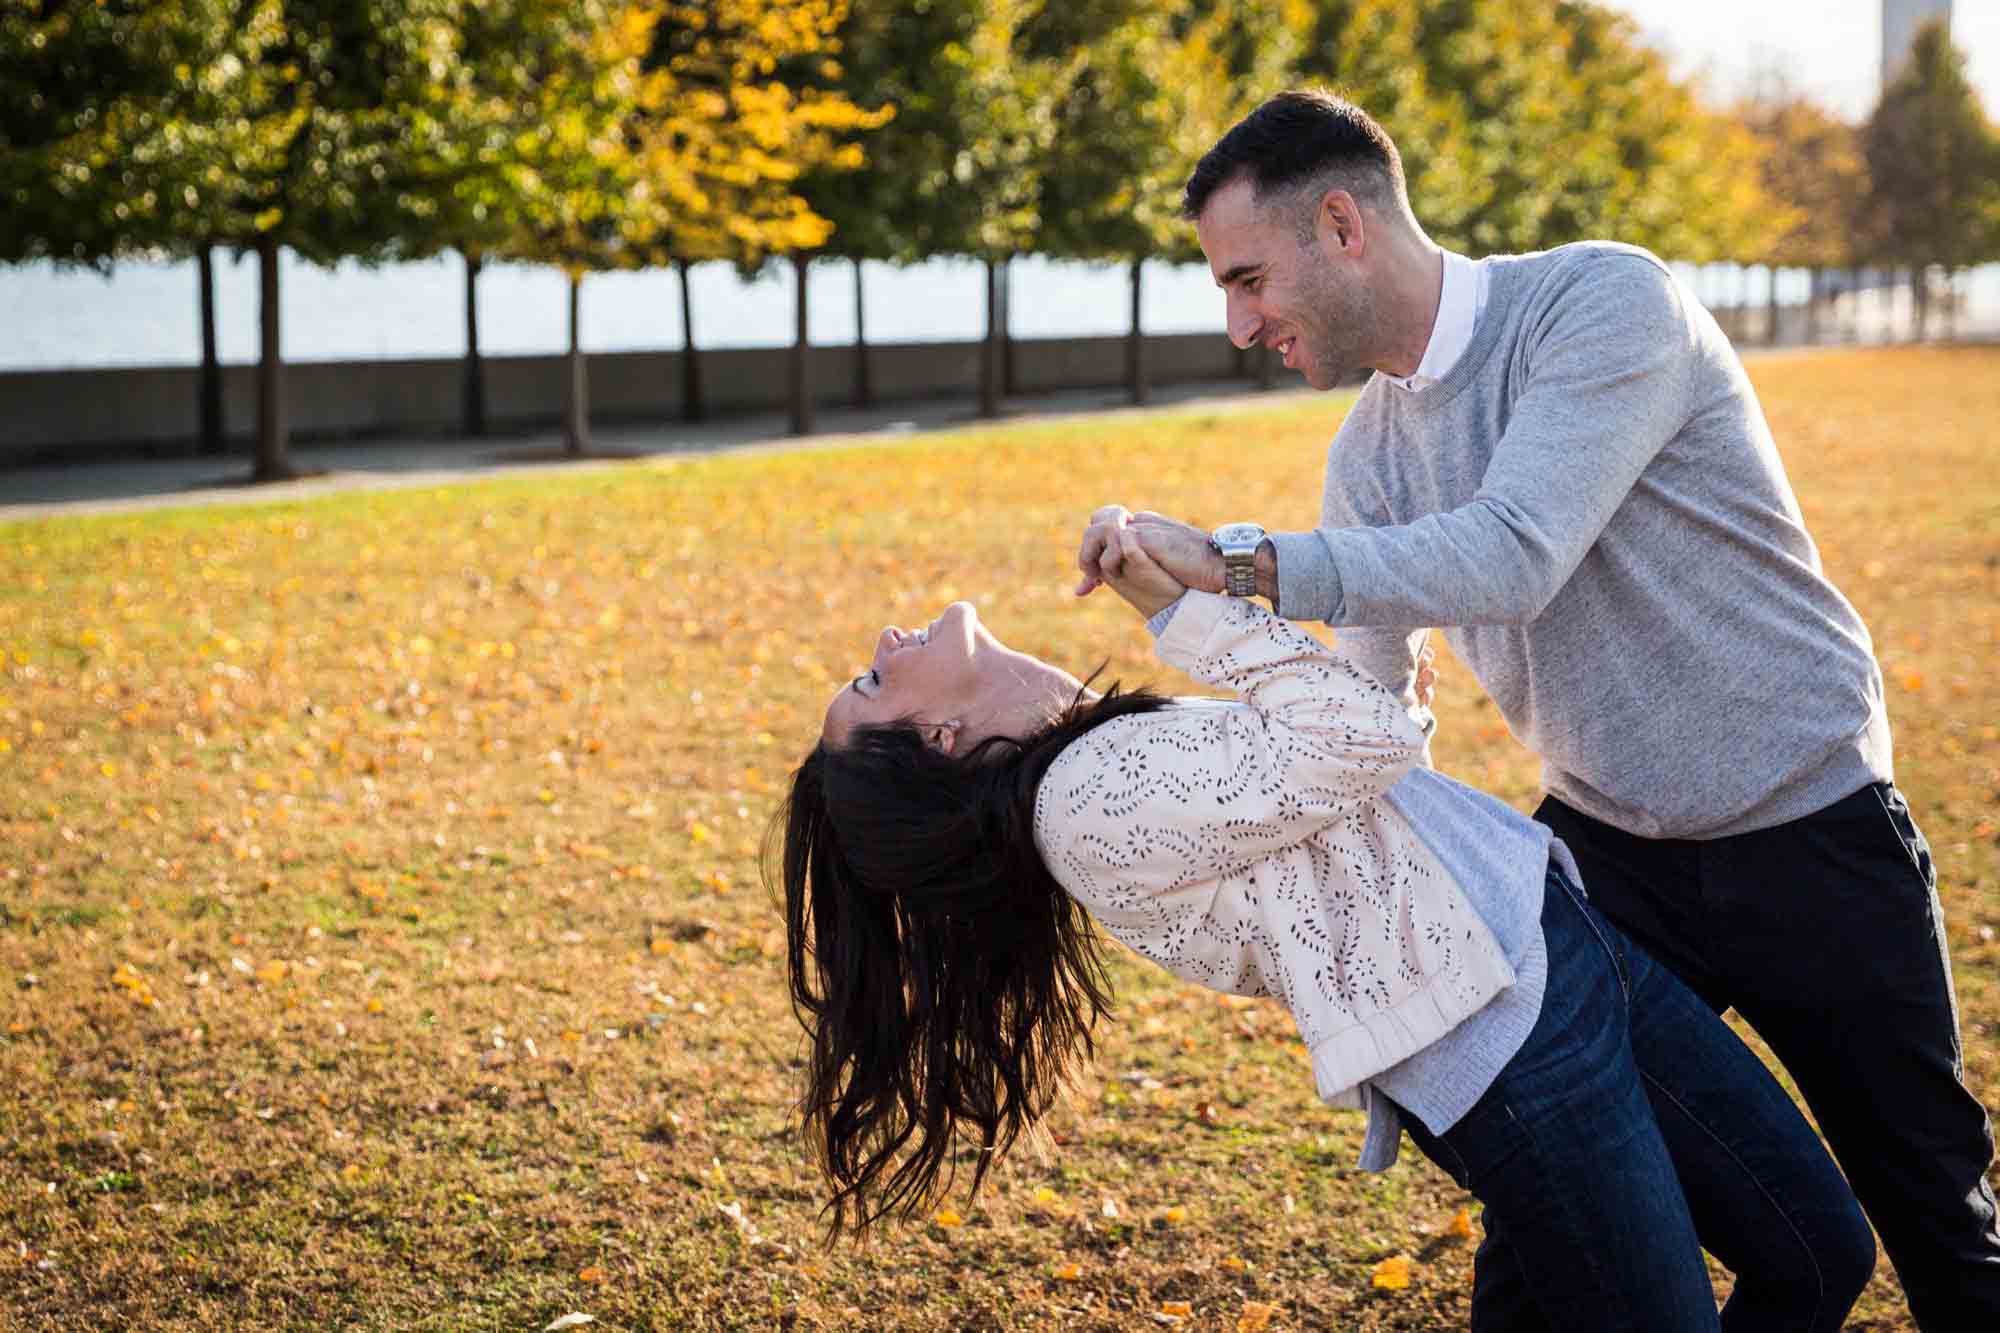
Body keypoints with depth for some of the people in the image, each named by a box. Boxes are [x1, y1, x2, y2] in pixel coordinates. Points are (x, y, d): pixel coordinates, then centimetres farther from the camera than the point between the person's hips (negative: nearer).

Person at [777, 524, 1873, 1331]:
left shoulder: (1095, 745, 12)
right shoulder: (1085, 801, -18)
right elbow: (1357, 740, -19)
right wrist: (1184, 605, -14)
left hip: (1575, 948, 9)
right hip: (1504, 1046, -9)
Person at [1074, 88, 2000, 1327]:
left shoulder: (1605, 301, -20)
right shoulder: (1370, 453, 1)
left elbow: (1510, 558, -33)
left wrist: (1235, 562, -36)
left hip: (1808, 836, -5)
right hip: (1603, 843, 5)